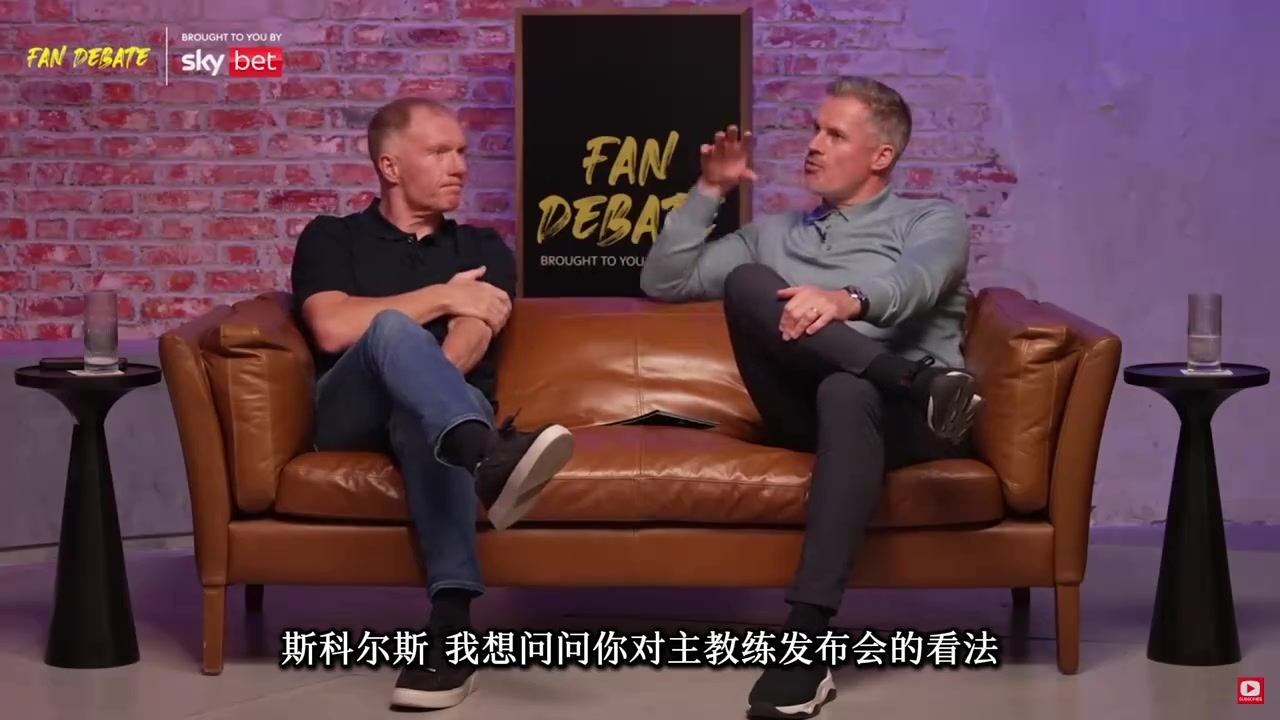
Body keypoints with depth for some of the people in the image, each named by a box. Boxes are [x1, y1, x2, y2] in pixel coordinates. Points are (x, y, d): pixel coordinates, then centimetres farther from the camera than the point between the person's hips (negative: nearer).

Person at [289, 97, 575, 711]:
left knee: (424, 415, -39)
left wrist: (419, 383, -19)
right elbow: (332, 331, -4)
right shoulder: (331, 239, 16)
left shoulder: (483, 250, 21)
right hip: (351, 412, -1)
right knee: (392, 328, -34)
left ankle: (451, 622, -55)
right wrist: (442, 297, -3)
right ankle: (489, 456, -64)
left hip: (429, 410, 1)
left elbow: (471, 341, 1)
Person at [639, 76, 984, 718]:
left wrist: (847, 300, -32)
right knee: (745, 281, -22)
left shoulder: (931, 220, 16)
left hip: (902, 416, -3)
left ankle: (805, 642, -51)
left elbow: (915, 284, -9)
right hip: (807, 409, 3)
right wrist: (710, 191, 17)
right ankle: (917, 380, -36)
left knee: (846, 393, -42)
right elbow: (663, 281, 25)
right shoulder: (773, 235, 30)